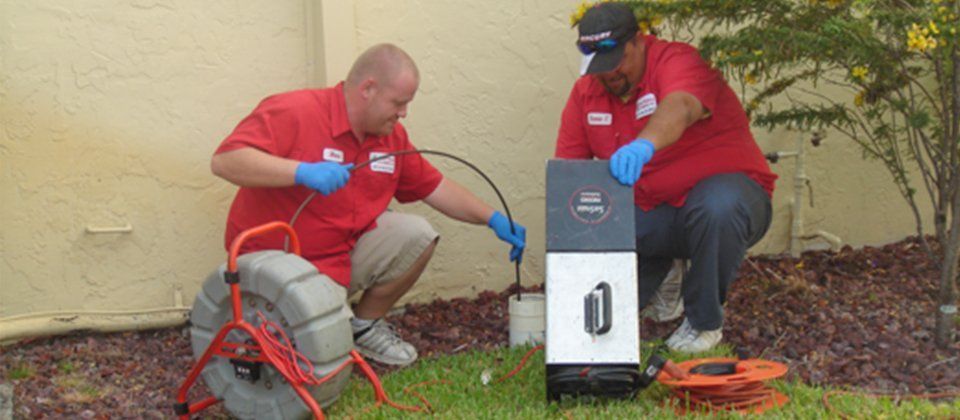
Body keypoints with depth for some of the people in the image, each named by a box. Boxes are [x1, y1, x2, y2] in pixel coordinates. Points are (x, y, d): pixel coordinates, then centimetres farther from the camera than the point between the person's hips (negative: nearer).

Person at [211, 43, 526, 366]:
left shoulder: (391, 136, 4)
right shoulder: (294, 113, -19)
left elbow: (434, 187, 14)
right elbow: (224, 161, -29)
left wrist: (494, 219, 9)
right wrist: (302, 171, -39)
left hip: (344, 258, 7)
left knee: (416, 235, -12)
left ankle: (365, 325, 7)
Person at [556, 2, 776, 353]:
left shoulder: (676, 61, -16)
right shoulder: (586, 92, 3)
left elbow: (680, 107, -40)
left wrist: (644, 145, -62)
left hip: (726, 185, -4)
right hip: (649, 214, 5)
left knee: (718, 208, -40)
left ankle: (704, 321, -15)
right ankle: (658, 272, 13)